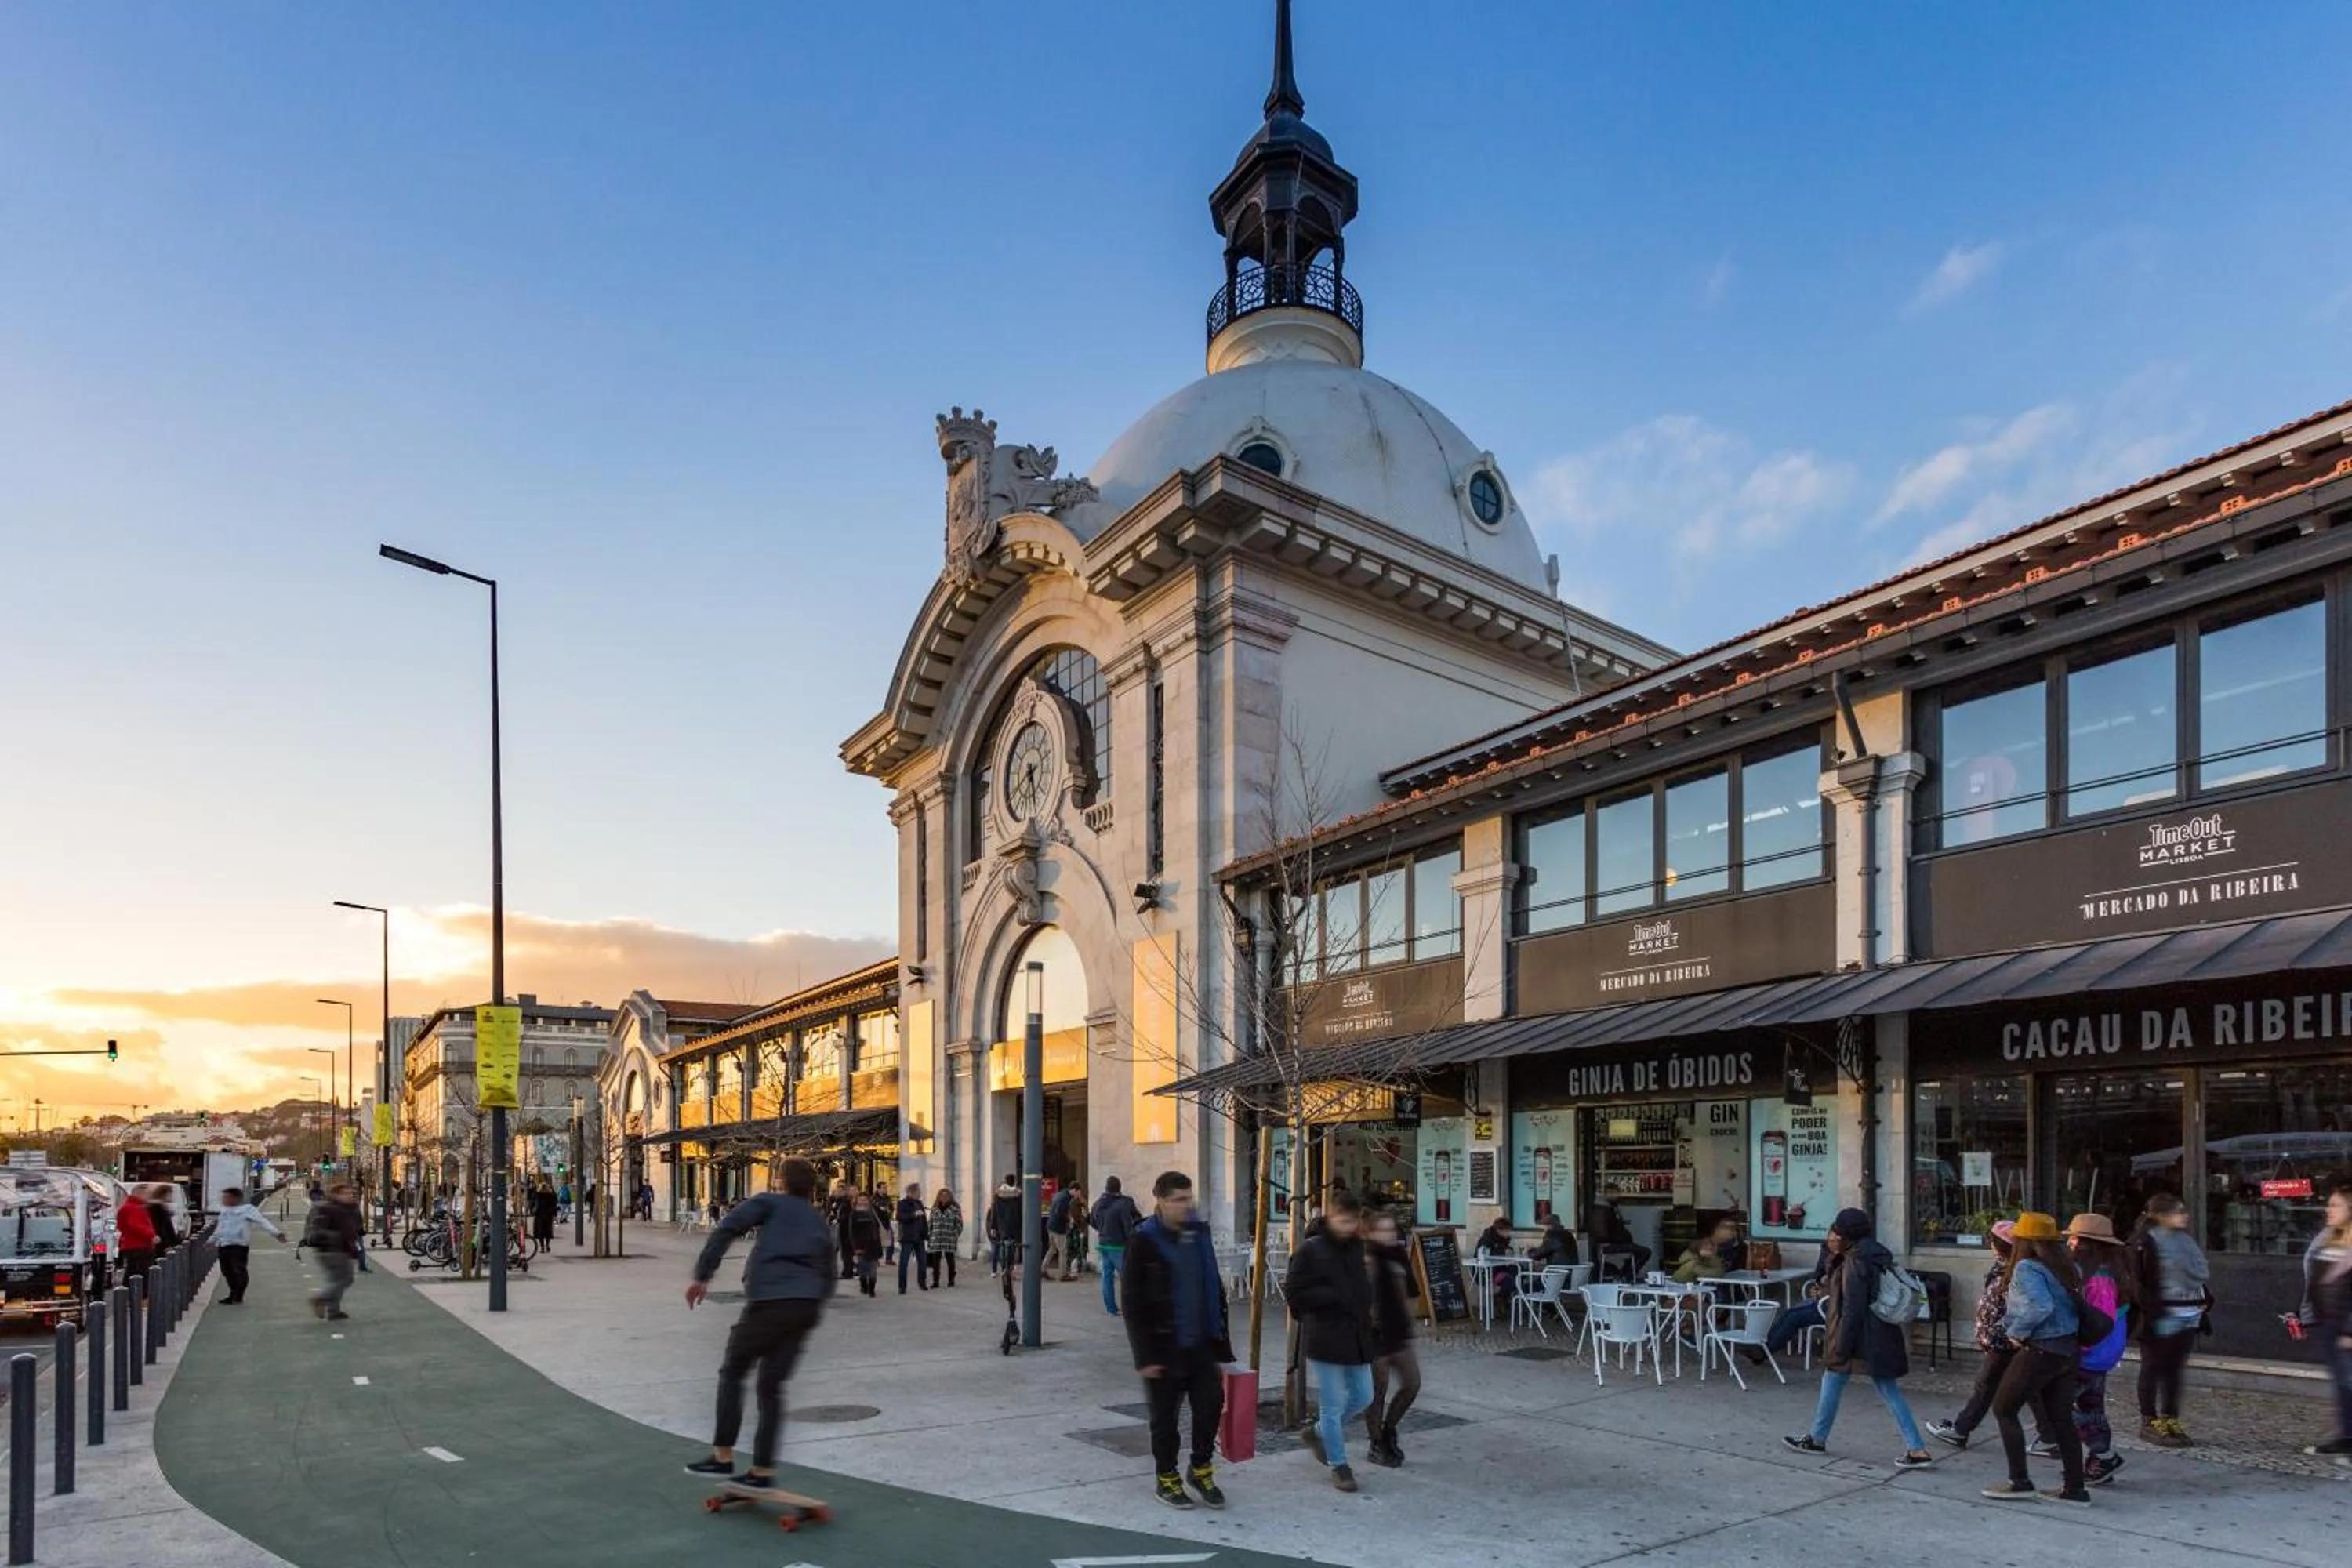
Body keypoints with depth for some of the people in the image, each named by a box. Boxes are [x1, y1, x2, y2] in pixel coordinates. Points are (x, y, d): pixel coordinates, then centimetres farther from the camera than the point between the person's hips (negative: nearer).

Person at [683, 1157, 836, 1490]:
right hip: (807, 1307, 5)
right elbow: (828, 1278, 24)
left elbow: (726, 1230, -4)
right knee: (771, 1387, 13)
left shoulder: (768, 1203, 11)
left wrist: (702, 1276, -5)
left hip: (769, 1301, -5)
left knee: (732, 1374, 13)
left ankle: (723, 1456, 9)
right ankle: (763, 1469, 10)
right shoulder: (821, 1224, 24)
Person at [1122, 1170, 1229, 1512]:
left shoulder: (1199, 1234, 5)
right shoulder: (1144, 1242, -11)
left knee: (1212, 1402, 2)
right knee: (1165, 1416, 8)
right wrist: (1145, 1355, -13)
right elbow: (1132, 1304, -11)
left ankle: (1201, 1469, 24)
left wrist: (1220, 1342, 10)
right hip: (1164, 1346, -4)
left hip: (1201, 1343, 5)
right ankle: (1166, 1478, 26)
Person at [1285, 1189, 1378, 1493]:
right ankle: (1338, 1465, 18)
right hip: (1324, 1340, -7)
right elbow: (1294, 1294, -16)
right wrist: (1335, 1296, -21)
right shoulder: (1311, 1251, -14)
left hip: (1356, 1337, 7)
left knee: (1363, 1398, 16)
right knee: (1333, 1406, 2)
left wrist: (1364, 1305, 4)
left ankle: (1320, 1432, 37)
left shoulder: (1356, 1247, 7)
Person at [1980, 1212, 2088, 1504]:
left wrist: (2017, 1331, -14)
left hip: (2041, 1351, -8)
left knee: (2003, 1409, 4)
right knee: (2061, 1418, 14)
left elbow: (2041, 1307, -30)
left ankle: (2020, 1483, 5)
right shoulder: (2064, 1267, 8)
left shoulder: (2027, 1268, -17)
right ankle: (2075, 1488, 16)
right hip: (2068, 1350, 8)